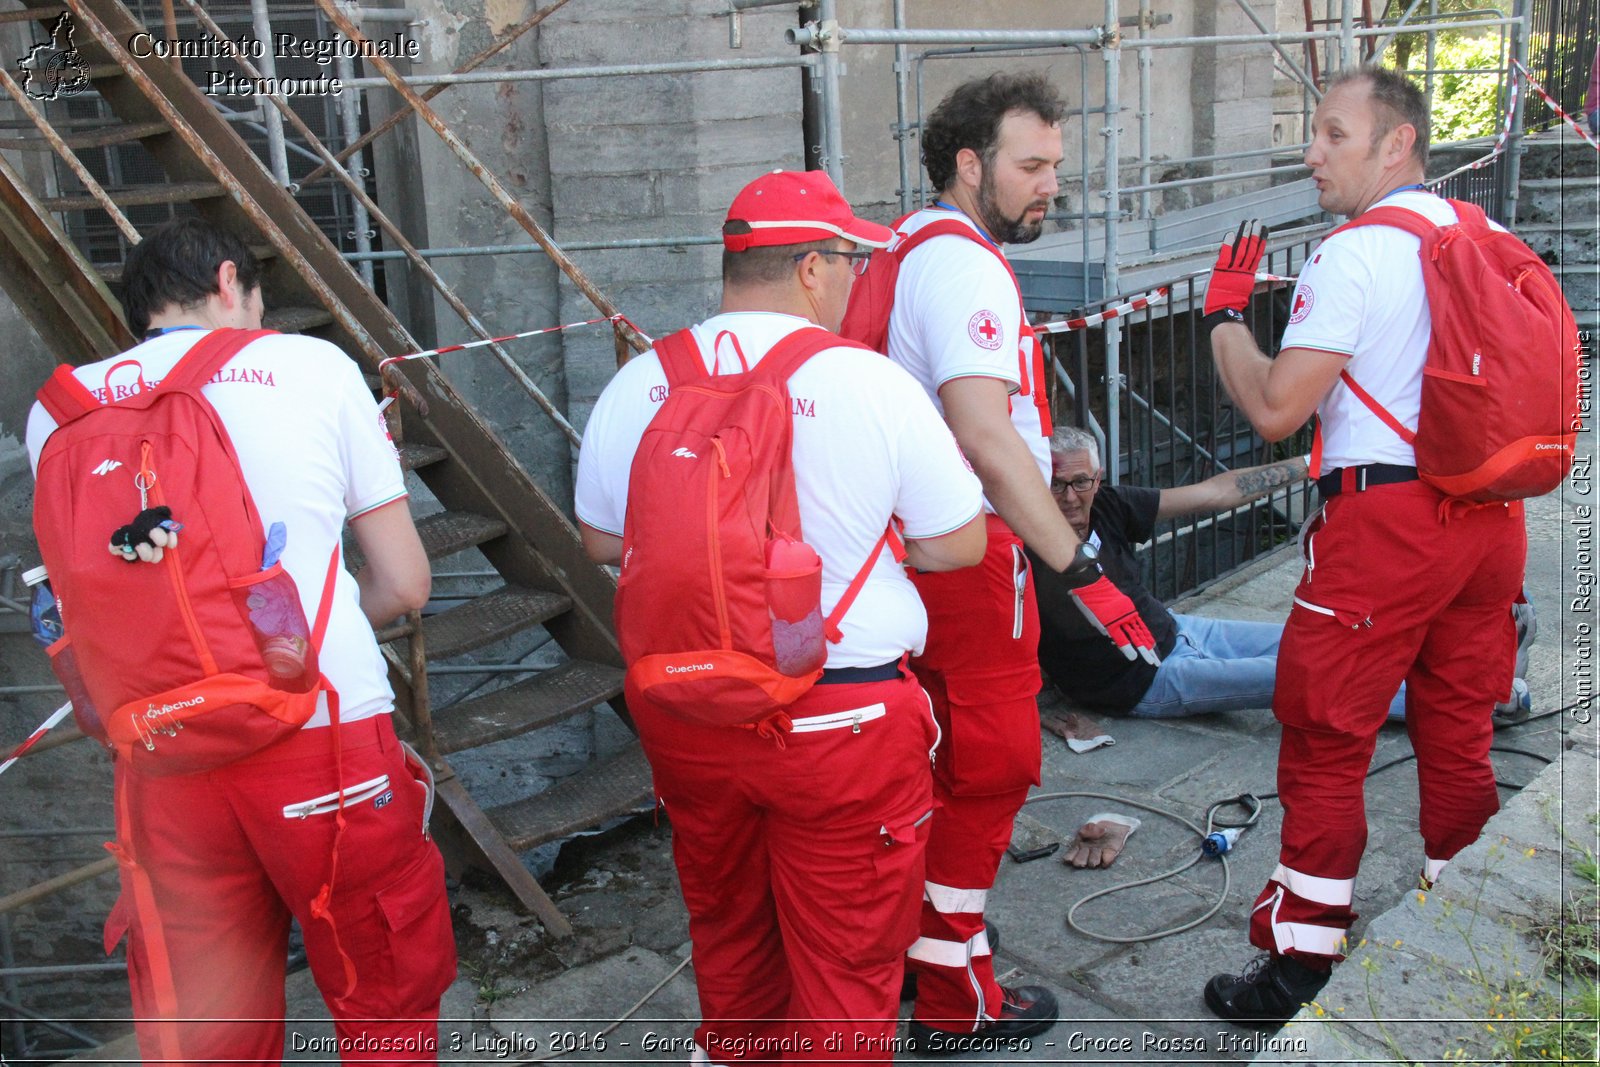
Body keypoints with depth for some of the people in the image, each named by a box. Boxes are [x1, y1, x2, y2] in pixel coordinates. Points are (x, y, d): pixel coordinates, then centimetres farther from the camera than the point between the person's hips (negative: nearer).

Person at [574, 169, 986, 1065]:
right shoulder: (872, 384, -14)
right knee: (845, 960, 12)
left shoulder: (637, 384, -2)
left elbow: (602, 541, 10)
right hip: (842, 716, -5)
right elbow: (961, 544, -6)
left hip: (682, 711, 5)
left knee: (726, 925, 27)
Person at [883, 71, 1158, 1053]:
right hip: (971, 555, -10)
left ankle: (921, 933, 38)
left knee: (944, 753, 22)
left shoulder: (911, 246, 13)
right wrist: (1084, 572, -31)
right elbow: (987, 440, -31)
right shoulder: (965, 267, -19)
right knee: (991, 762, 2)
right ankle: (955, 1000, 15)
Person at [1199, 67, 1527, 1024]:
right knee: (1458, 734, 17)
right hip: (1490, 515, 8)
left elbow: (1273, 410, -15)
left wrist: (1224, 314, -1)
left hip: (1386, 522, -8)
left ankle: (1304, 967, 10)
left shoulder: (1354, 256, -12)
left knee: (1325, 745, 2)